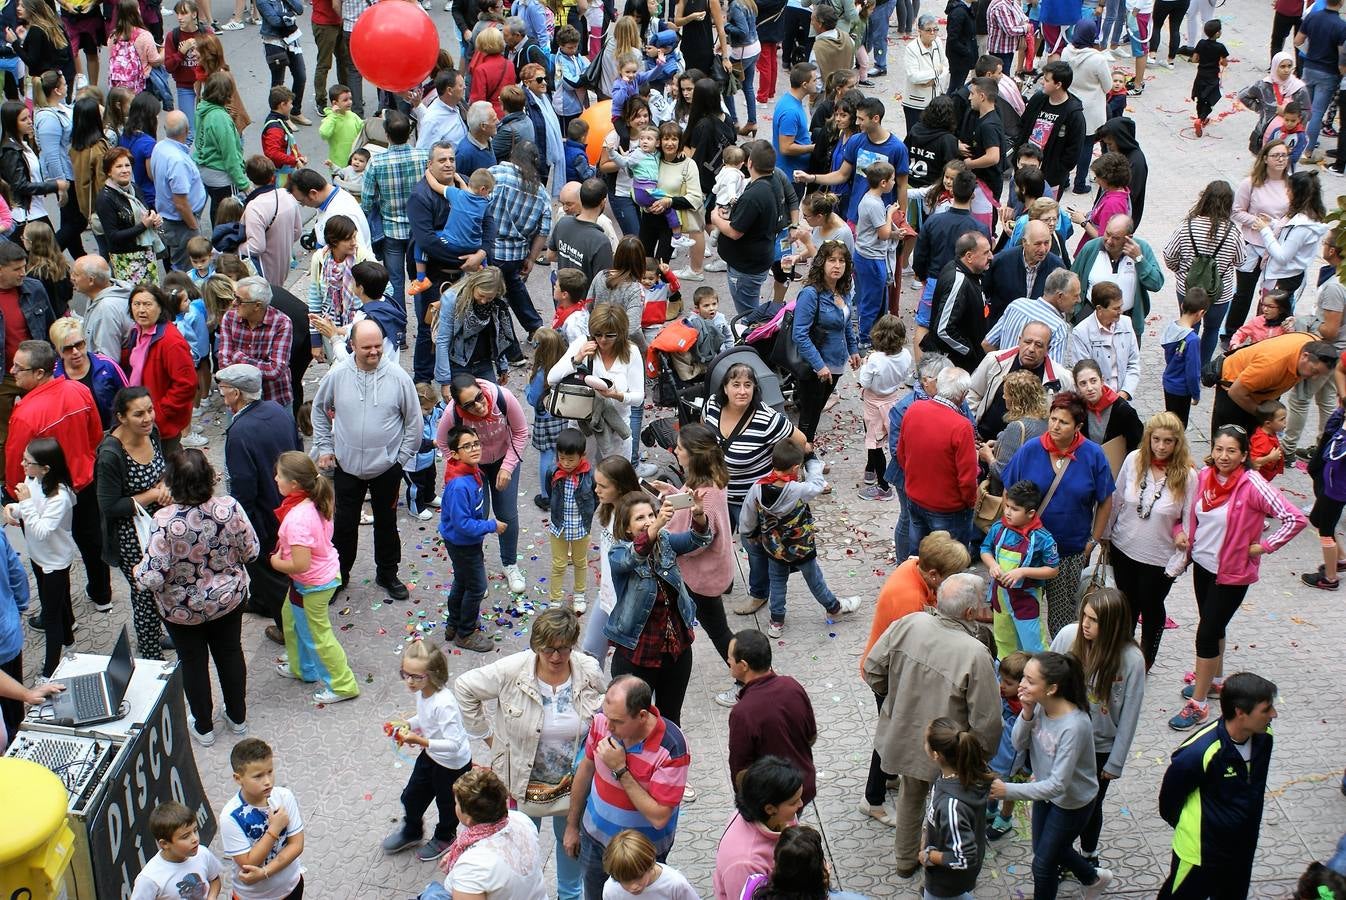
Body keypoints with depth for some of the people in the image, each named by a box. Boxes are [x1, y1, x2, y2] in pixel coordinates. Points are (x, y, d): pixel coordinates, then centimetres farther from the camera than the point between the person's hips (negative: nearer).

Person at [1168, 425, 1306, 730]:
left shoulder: (1252, 485, -22)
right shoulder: (1204, 476, -5)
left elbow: (1296, 519, -24)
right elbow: (1191, 511, 16)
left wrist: (1264, 546, -18)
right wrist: (1182, 532, -2)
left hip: (1232, 572, -6)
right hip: (1202, 563, 6)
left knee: (1206, 634, -3)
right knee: (1212, 626, 22)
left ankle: (1197, 706, 7)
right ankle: (1213, 681, 42)